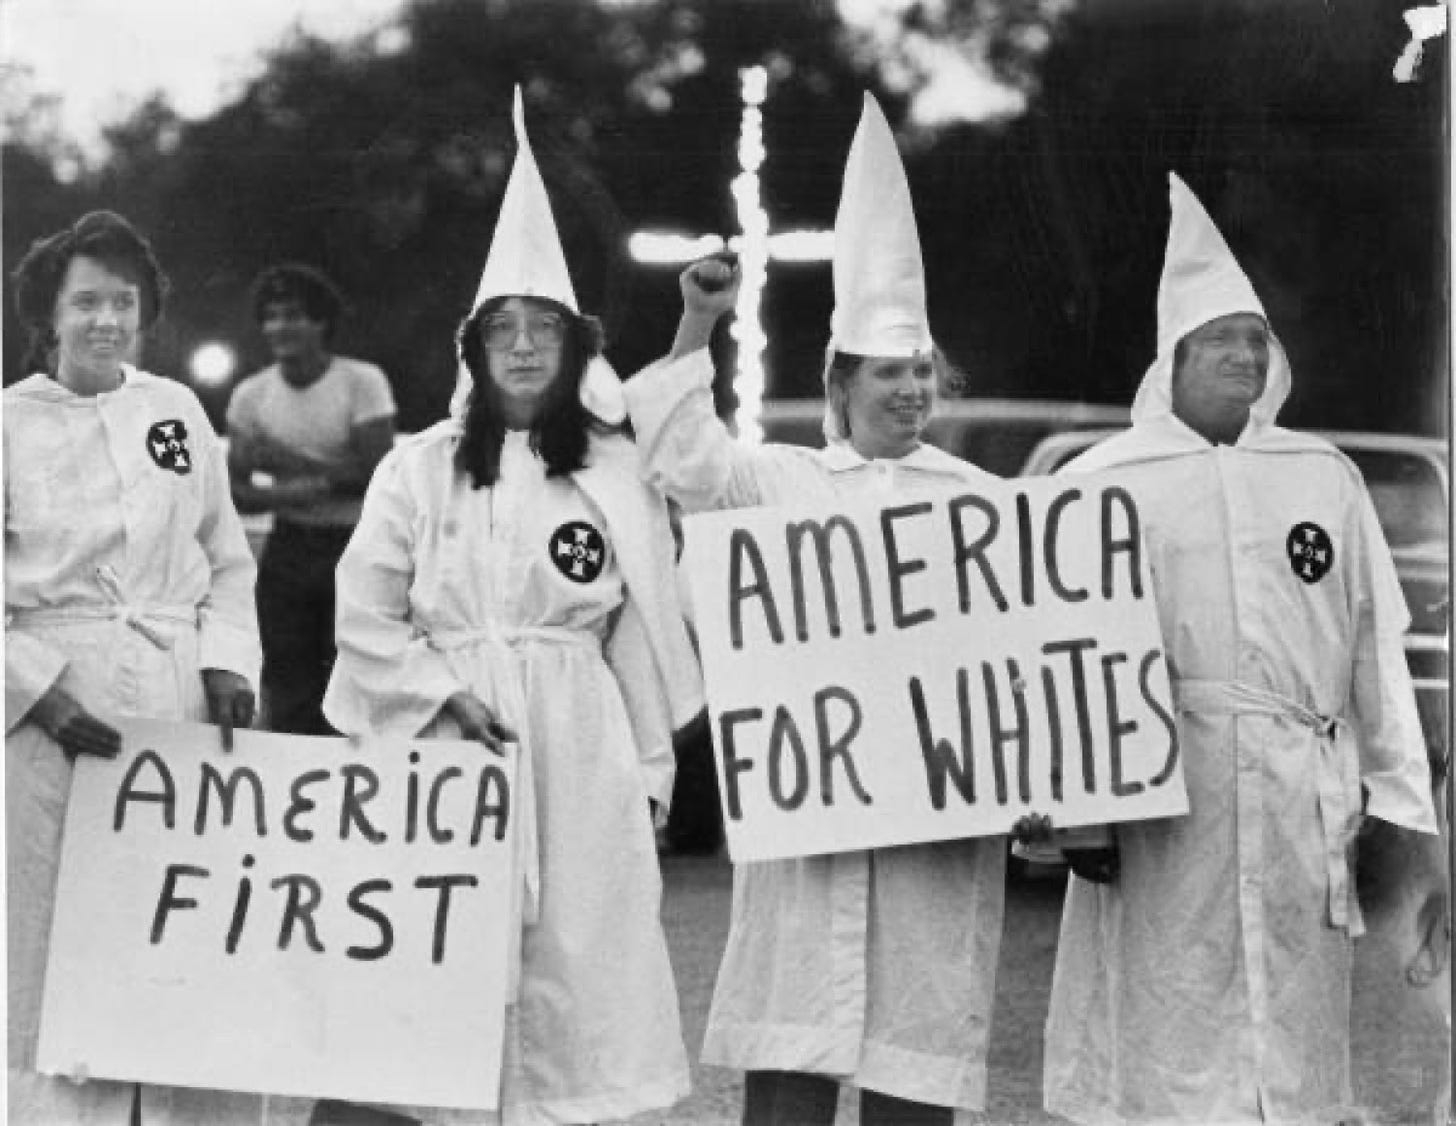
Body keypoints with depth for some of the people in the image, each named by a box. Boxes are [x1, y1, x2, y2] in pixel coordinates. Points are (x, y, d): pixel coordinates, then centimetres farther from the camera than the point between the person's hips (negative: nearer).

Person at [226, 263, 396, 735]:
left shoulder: (362, 382, -8)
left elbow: (376, 477, -16)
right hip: (289, 550, 4)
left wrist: (292, 461, -17)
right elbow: (237, 492, 0)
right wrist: (298, 490, -20)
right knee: (288, 693, 6)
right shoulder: (251, 395, 3)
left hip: (355, 548, -4)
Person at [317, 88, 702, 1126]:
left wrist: (650, 770, 10)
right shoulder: (421, 467, 4)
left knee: (577, 964, -2)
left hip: (578, 745, 0)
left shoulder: (614, 473, 5)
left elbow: (642, 631, 9)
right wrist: (443, 690, -9)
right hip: (450, 741, 0)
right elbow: (366, 614, 4)